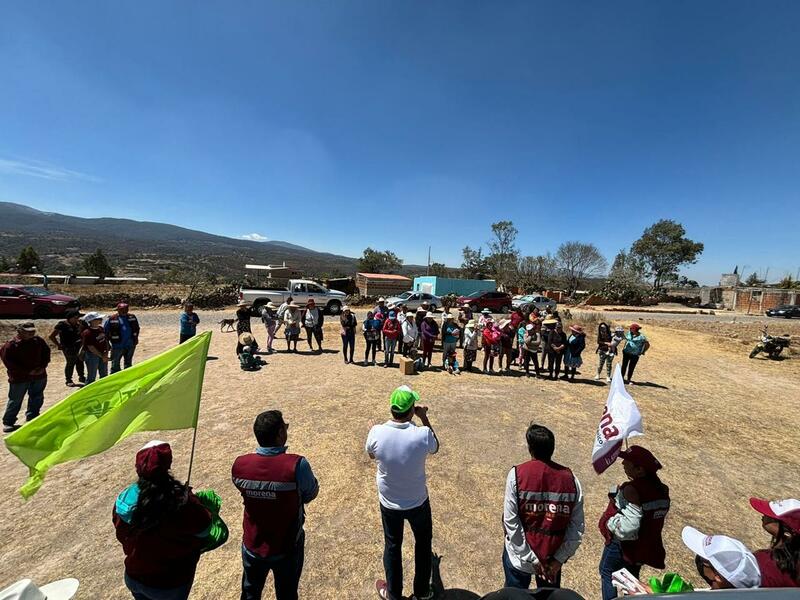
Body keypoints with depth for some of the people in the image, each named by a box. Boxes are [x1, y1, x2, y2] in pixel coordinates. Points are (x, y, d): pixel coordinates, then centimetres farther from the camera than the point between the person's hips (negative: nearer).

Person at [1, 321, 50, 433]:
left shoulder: (38, 341, -1)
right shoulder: (11, 344, -13)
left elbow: (46, 352, 10)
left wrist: (43, 366, -4)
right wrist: (27, 372, -18)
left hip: (39, 376, 4)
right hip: (19, 378, -4)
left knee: (37, 399, 14)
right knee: (15, 401, 6)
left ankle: (32, 419, 30)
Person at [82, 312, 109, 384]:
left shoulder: (101, 328, 2)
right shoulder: (87, 333, -20)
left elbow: (106, 341, 8)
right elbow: (91, 348, -19)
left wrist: (106, 353, -1)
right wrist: (101, 356, -16)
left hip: (103, 355, 8)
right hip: (92, 355, -8)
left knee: (104, 374, 19)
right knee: (91, 376, 3)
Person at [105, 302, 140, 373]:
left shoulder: (132, 317, 4)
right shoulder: (111, 319, -7)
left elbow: (137, 328, 17)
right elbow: (105, 331, 0)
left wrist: (135, 338, 11)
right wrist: (107, 343, -1)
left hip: (130, 345, 4)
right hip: (118, 345, -4)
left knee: (128, 362, 18)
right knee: (115, 363, 5)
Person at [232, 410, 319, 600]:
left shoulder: (239, 465, -20)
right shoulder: (297, 465, -32)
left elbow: (244, 490, 0)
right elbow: (310, 495, -14)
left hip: (252, 545, 3)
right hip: (287, 548, -2)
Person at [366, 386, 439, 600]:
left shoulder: (376, 432, -26)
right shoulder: (423, 434, -29)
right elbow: (435, 448, -4)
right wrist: (425, 418, -7)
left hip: (389, 503, 1)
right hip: (418, 502, 0)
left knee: (392, 546, 25)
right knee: (423, 543, 27)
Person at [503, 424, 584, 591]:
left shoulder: (517, 474, -21)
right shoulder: (570, 478, -12)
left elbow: (511, 522, -20)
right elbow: (577, 527, -10)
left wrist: (530, 558, -11)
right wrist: (559, 559, -5)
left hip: (519, 556, -2)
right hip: (553, 556, 3)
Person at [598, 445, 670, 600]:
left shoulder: (631, 490, -32)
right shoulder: (661, 489, -7)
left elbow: (627, 527, -35)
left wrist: (610, 522, -18)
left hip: (622, 545, -7)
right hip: (644, 546, 7)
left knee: (608, 572, 18)